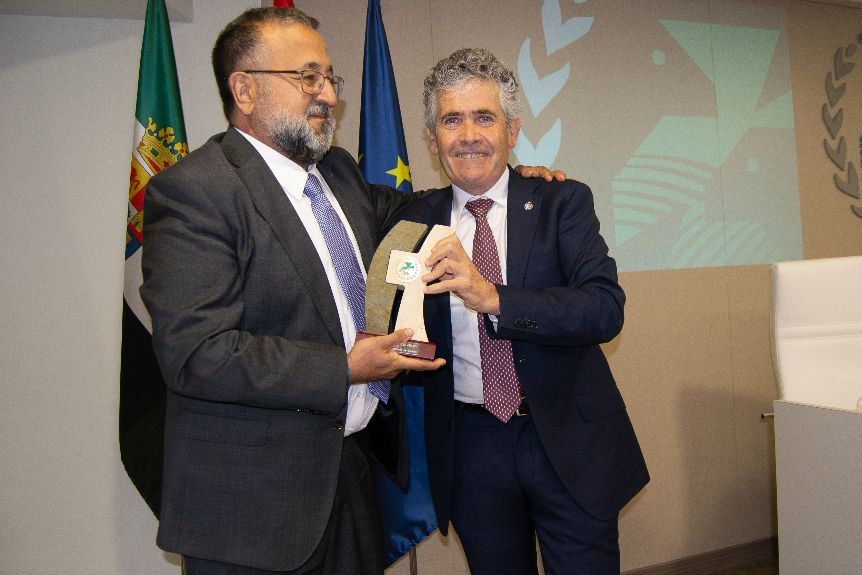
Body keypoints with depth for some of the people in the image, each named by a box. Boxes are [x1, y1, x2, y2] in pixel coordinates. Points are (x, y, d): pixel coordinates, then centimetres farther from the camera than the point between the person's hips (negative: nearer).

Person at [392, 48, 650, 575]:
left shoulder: (562, 202, -5)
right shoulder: (415, 221, 1)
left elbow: (607, 309, -19)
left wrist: (493, 298, -31)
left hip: (568, 439, -1)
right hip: (470, 447, 2)